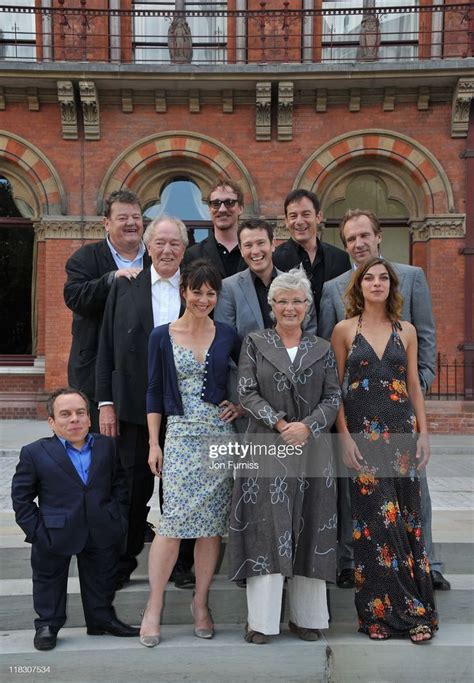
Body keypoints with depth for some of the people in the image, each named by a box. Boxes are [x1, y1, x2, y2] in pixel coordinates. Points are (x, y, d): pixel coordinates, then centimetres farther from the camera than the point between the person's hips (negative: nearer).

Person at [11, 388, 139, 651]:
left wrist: (119, 519, 0)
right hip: (56, 535, -2)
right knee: (50, 581, 14)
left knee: (101, 580, 17)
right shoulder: (34, 453, -6)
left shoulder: (107, 446, 2)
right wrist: (36, 532, -11)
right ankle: (47, 624, 33)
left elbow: (120, 484, 10)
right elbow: (21, 498, -3)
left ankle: (103, 619, 37)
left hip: (102, 534, 3)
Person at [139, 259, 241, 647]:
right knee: (174, 522, -8)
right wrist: (154, 444, 0)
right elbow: (155, 392, 4)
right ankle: (154, 607, 6)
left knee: (212, 523, 5)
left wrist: (242, 404, 2)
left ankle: (201, 602, 20)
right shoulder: (163, 336, 3)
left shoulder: (227, 336, 6)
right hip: (181, 436, -1)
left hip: (221, 435, 2)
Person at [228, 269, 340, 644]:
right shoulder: (255, 343, 6)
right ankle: (261, 620, 7)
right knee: (266, 531, -2)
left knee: (309, 532, 6)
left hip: (312, 448, 2)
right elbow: (247, 393, -2)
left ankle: (306, 616, 17)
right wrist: (279, 423, -14)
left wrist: (307, 426, -12)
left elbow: (333, 397, 4)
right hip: (266, 448, -2)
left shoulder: (322, 349, 10)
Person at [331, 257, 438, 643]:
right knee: (374, 520, 0)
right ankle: (381, 611, 14)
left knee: (407, 517, 5)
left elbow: (414, 386, 11)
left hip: (402, 432, 2)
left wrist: (423, 433, 4)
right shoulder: (344, 330, 2)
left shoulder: (406, 330, 9)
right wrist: (345, 436, -7)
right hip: (363, 434, -2)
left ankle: (415, 610, 17)